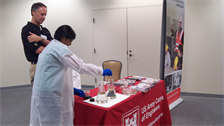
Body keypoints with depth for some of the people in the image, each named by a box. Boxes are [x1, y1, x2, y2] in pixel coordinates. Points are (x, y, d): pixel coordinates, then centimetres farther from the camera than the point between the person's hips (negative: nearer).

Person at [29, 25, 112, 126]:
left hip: (42, 93, 9)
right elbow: (80, 67, -13)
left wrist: (71, 89, 21)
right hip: (49, 94, -9)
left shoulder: (50, 47, 18)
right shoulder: (59, 48, -11)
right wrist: (102, 71, -1)